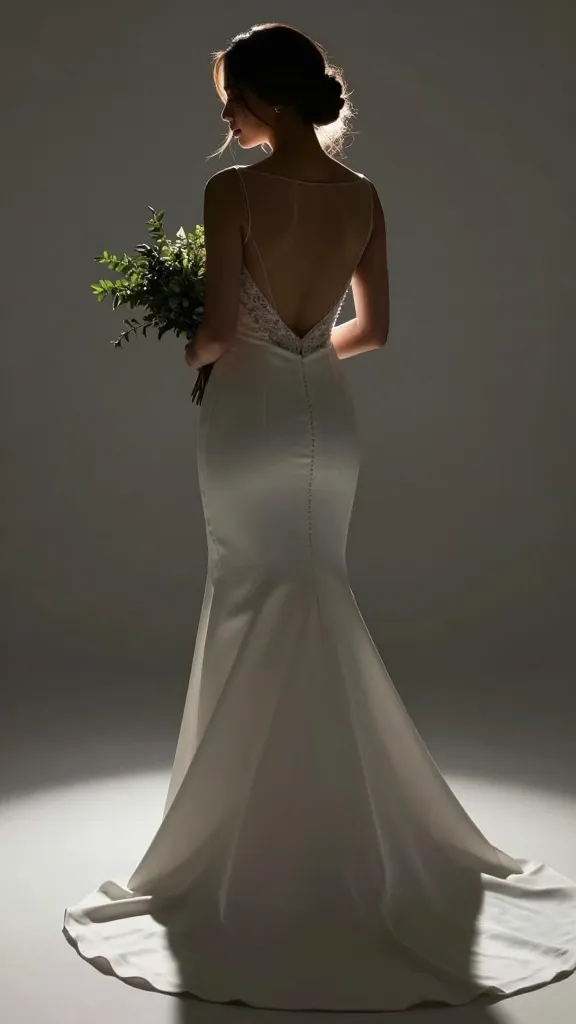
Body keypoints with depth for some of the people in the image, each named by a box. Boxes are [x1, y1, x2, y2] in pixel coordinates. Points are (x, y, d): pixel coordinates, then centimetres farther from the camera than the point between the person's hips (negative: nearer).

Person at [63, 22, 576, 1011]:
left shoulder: (235, 189, -14)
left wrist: (185, 355, 4)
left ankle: (258, 851, 18)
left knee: (253, 615, 7)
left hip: (249, 415, -5)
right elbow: (371, 328, 8)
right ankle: (343, 841, 26)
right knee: (319, 609, 16)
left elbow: (218, 328, -18)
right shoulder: (363, 195, 2)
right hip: (328, 417, 5)